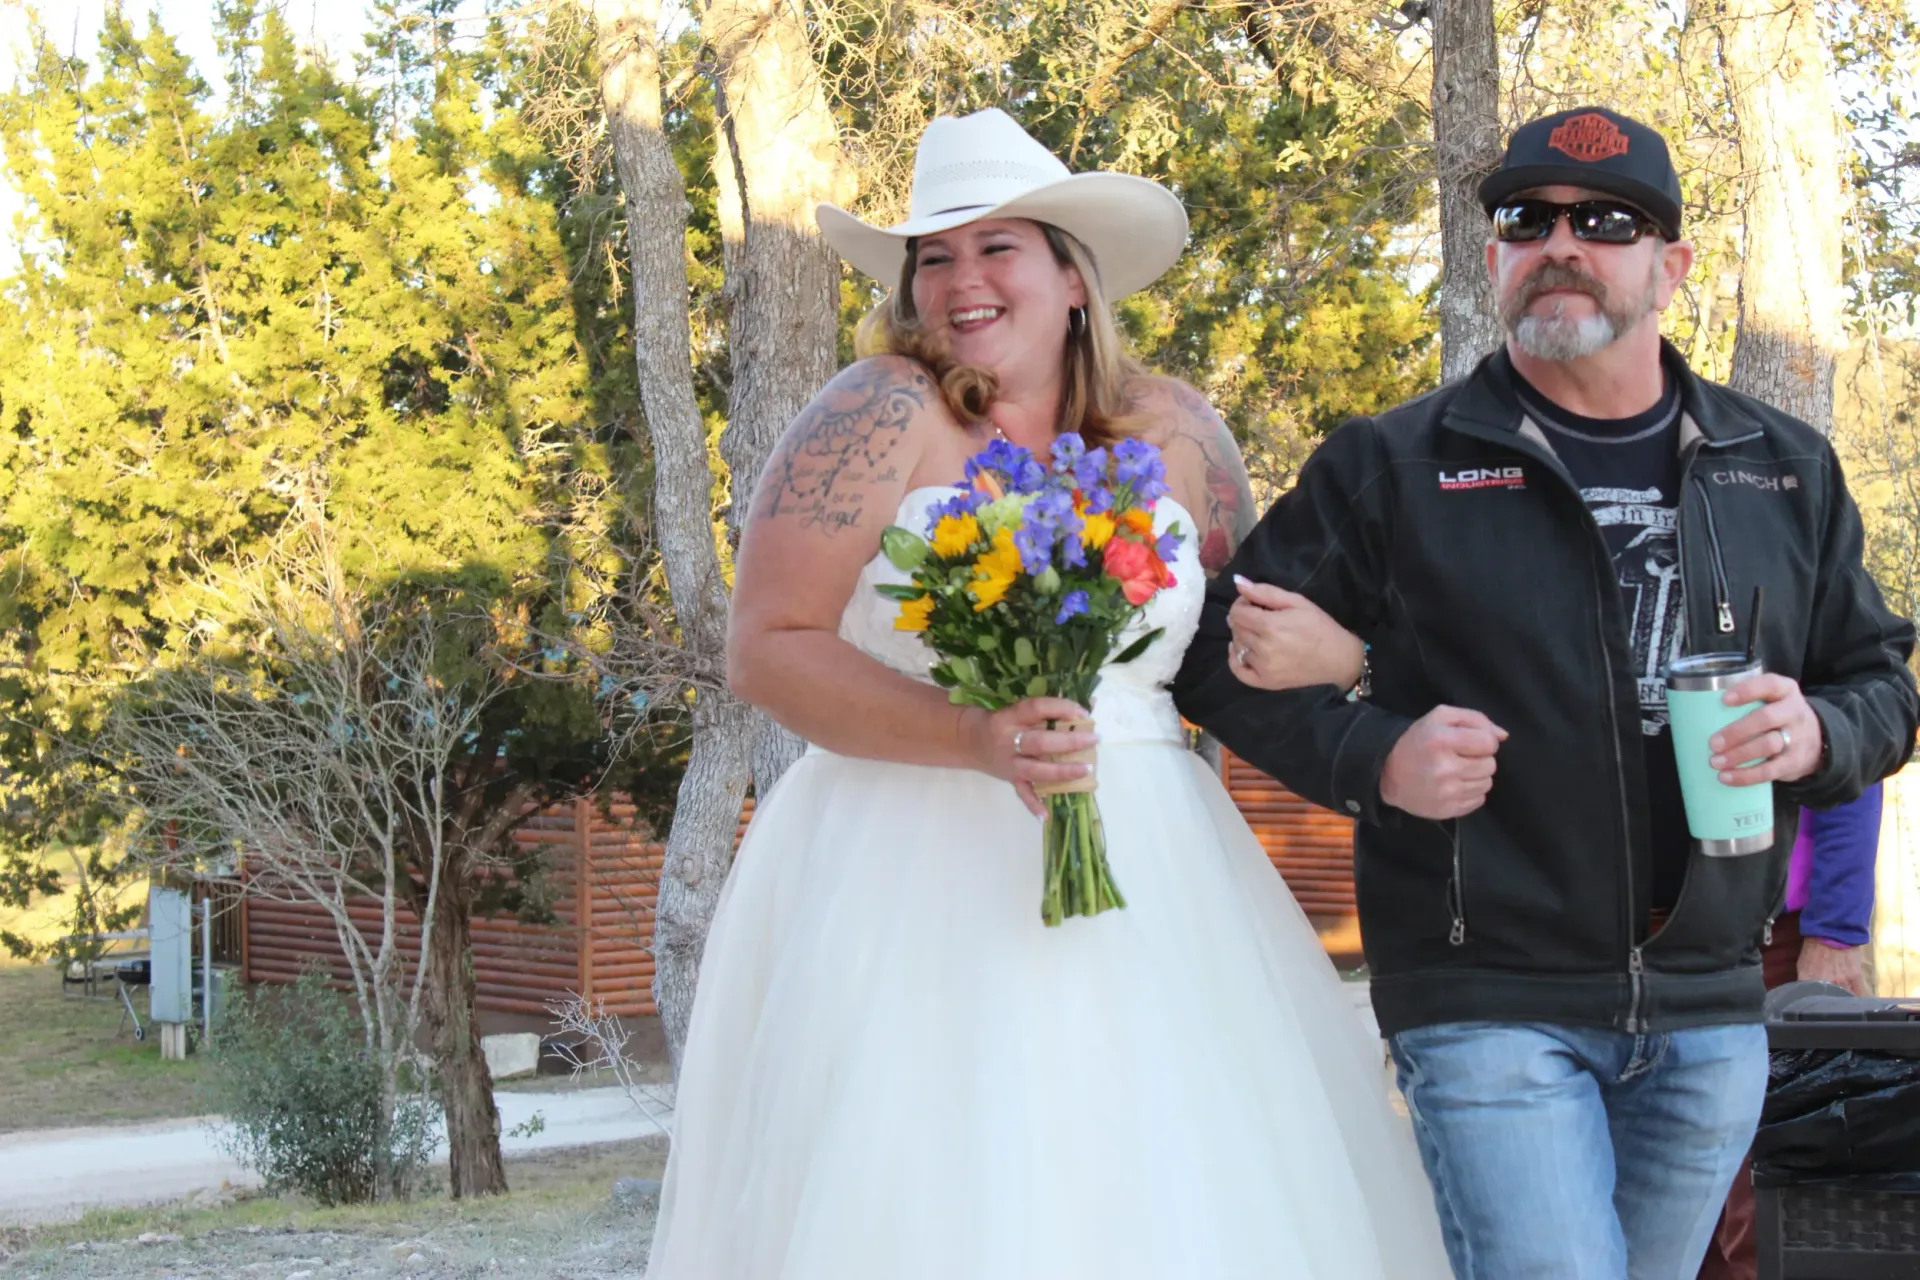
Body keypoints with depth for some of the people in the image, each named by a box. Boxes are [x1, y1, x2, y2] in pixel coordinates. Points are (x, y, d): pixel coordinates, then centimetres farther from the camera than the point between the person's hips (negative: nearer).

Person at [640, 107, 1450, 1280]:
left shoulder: (1172, 431, 8)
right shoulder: (883, 414, -4)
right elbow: (767, 649, -9)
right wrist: (975, 738, -20)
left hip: (1142, 877, 4)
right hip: (917, 883, -3)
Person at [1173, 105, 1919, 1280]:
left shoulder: (1787, 472, 10)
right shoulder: (1392, 468, -1)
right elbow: (1226, 657, 1)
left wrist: (1818, 734, -7)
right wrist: (1373, 759, -15)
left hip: (1709, 1013, 4)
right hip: (1491, 1007, -4)